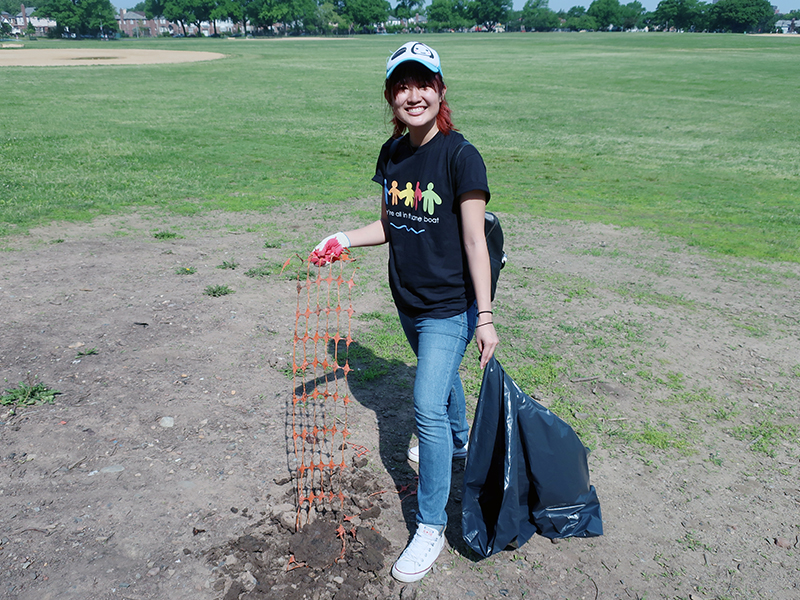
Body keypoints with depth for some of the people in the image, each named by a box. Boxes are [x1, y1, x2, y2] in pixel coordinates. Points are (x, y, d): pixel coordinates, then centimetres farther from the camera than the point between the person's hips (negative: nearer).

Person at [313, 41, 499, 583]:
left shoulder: (460, 156, -17)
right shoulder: (392, 154, 3)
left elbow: (474, 240, -18)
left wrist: (485, 316, -19)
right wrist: (345, 240, 2)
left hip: (450, 305, -7)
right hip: (408, 300, 7)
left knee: (428, 407, -8)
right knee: (440, 376, 27)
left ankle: (431, 526, 8)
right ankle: (459, 442, 57)